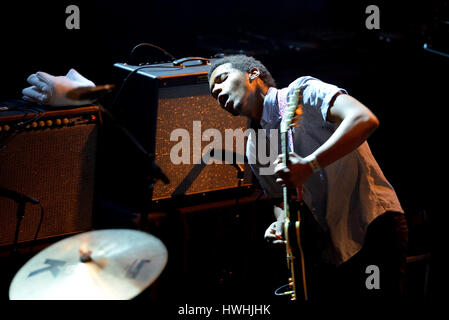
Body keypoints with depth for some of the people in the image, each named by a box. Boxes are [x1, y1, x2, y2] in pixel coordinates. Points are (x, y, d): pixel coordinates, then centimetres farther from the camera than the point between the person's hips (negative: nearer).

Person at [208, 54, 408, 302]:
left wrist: (309, 164, -31)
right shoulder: (254, 150, 14)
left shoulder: (302, 92, -7)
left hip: (373, 224, -7)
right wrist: (280, 225, 1)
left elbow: (364, 119, -23)